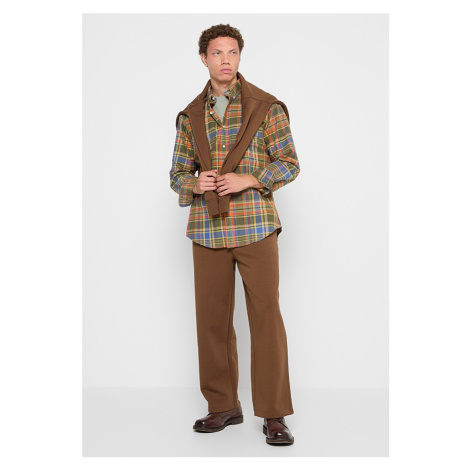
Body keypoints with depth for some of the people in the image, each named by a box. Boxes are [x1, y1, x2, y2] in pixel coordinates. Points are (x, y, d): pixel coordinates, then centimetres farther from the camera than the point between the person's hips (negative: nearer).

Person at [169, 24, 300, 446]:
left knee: (266, 317, -4)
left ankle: (274, 415, 5)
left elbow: (290, 165, -3)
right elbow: (179, 175, 11)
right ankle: (224, 406, 21)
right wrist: (196, 183, -13)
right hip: (209, 229, 3)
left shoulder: (266, 107, 0)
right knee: (213, 319, 6)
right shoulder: (190, 116, 11)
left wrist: (248, 179, -20)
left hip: (256, 226, -3)